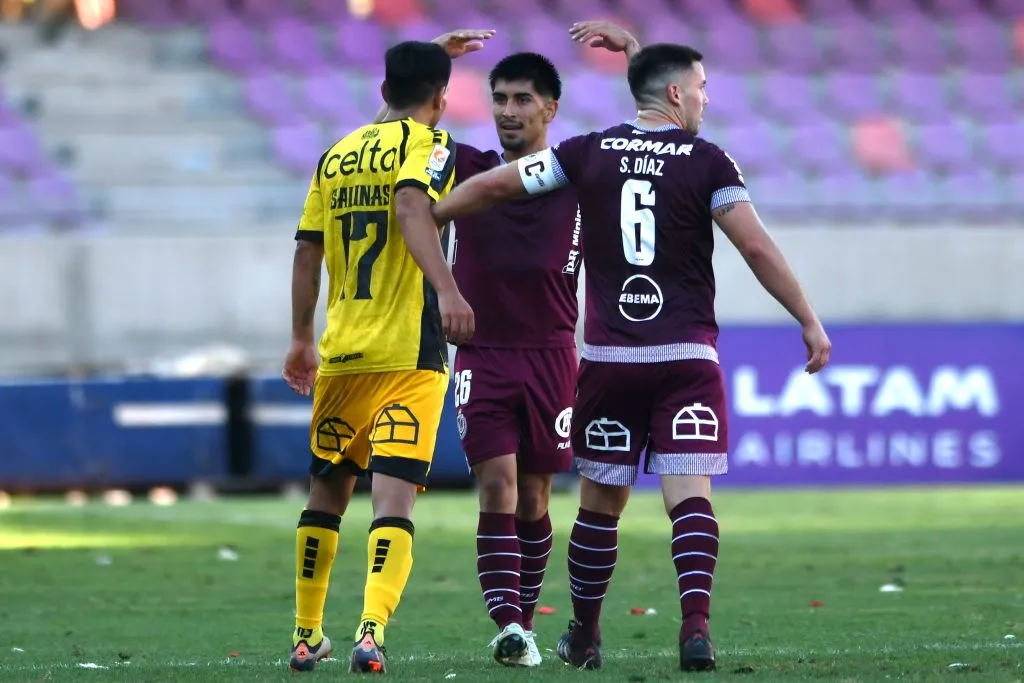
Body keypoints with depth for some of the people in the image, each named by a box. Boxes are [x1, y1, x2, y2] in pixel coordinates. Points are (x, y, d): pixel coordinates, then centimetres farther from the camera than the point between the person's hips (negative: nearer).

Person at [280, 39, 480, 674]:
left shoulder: (336, 155, 14)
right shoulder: (428, 145, -3)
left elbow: (307, 251, 15)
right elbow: (412, 208, -23)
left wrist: (303, 337, 24)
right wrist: (446, 287, -35)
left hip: (340, 354, 5)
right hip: (409, 353, -5)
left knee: (328, 487, 18)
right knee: (395, 494, -9)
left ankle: (307, 635, 24)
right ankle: (372, 631, -26)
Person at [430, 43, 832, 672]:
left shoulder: (589, 153, 5)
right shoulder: (707, 162, -3)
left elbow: (495, 186, 9)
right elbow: (758, 248, -8)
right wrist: (810, 322, -2)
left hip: (610, 358, 2)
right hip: (686, 355, -2)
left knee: (602, 498, 13)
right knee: (690, 493, -5)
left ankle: (585, 637, 22)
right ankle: (696, 625, -22)